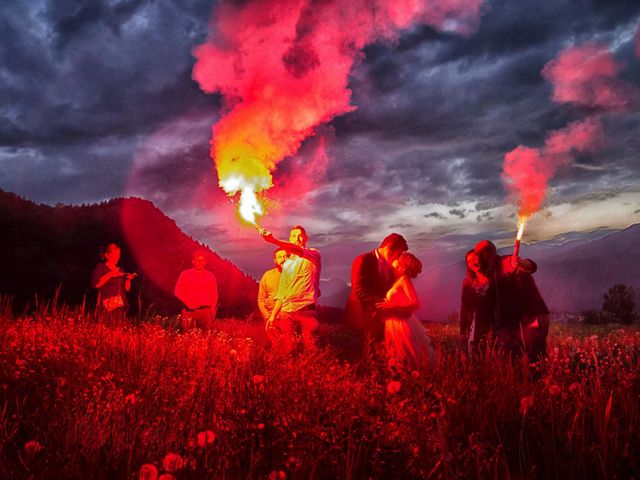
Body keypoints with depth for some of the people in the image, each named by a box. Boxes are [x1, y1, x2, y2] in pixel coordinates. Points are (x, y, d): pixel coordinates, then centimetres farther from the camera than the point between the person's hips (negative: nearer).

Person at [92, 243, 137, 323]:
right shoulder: (101, 267, 5)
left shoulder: (120, 270, 20)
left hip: (121, 305, 5)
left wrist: (128, 279, 1)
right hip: (107, 305, -5)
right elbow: (95, 284, -10)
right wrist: (110, 274, -12)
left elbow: (126, 289, 18)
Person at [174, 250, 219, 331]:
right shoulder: (185, 274, 3)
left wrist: (212, 310, 3)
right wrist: (189, 304, -9)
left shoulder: (210, 276, 8)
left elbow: (214, 295, 13)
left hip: (205, 311, 1)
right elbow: (178, 292, 2)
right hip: (189, 311, -1)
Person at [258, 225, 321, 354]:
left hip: (306, 309, -4)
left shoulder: (313, 254, 5)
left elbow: (298, 251, -19)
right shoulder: (287, 264, 21)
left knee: (311, 348, -7)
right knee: (286, 349, -1)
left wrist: (273, 240, -31)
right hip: (286, 311, 4)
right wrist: (273, 316, 13)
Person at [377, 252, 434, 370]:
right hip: (395, 325, 8)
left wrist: (392, 305, -22)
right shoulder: (398, 280, 13)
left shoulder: (404, 279, -12)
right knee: (400, 361, 13)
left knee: (407, 361, 1)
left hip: (401, 325, -8)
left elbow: (415, 303, -22)